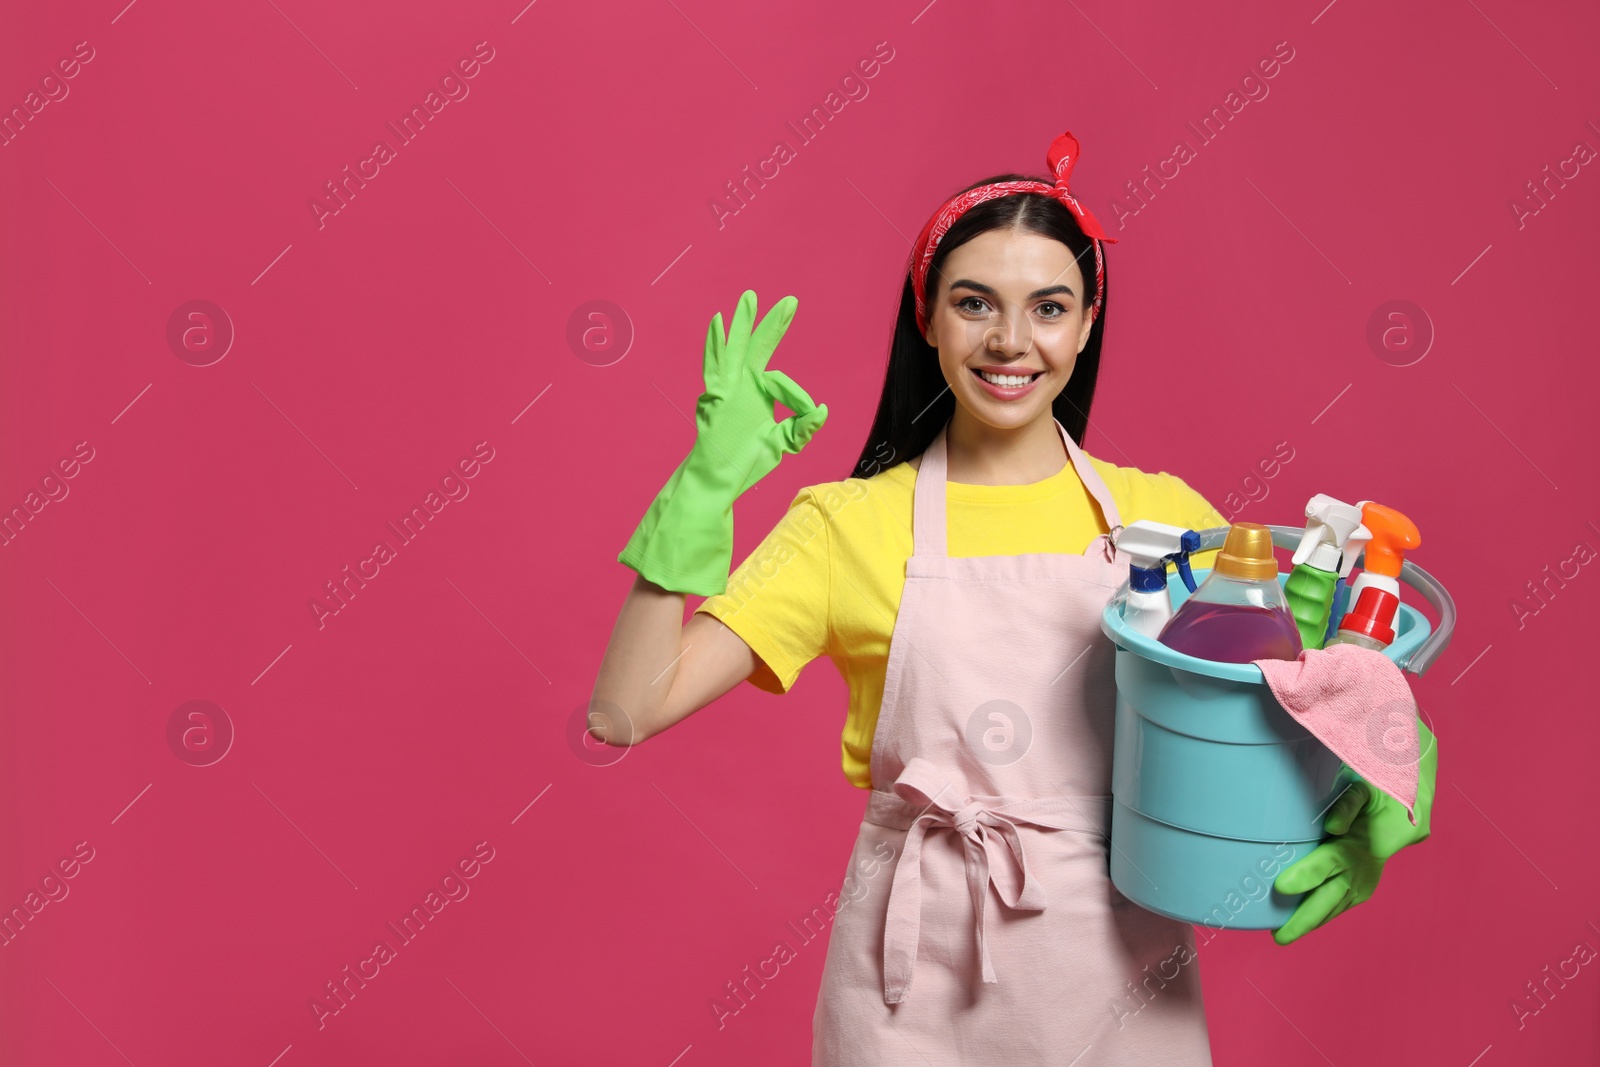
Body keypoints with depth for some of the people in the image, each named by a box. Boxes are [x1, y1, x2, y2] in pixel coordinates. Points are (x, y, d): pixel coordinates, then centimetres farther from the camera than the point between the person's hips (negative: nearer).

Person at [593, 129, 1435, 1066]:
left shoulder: (1161, 515, 1)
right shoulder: (851, 524, -3)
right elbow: (626, 710, -10)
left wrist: (1376, 801, -21)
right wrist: (707, 482, -17)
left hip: (1119, 979, 2)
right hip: (917, 985, -1)